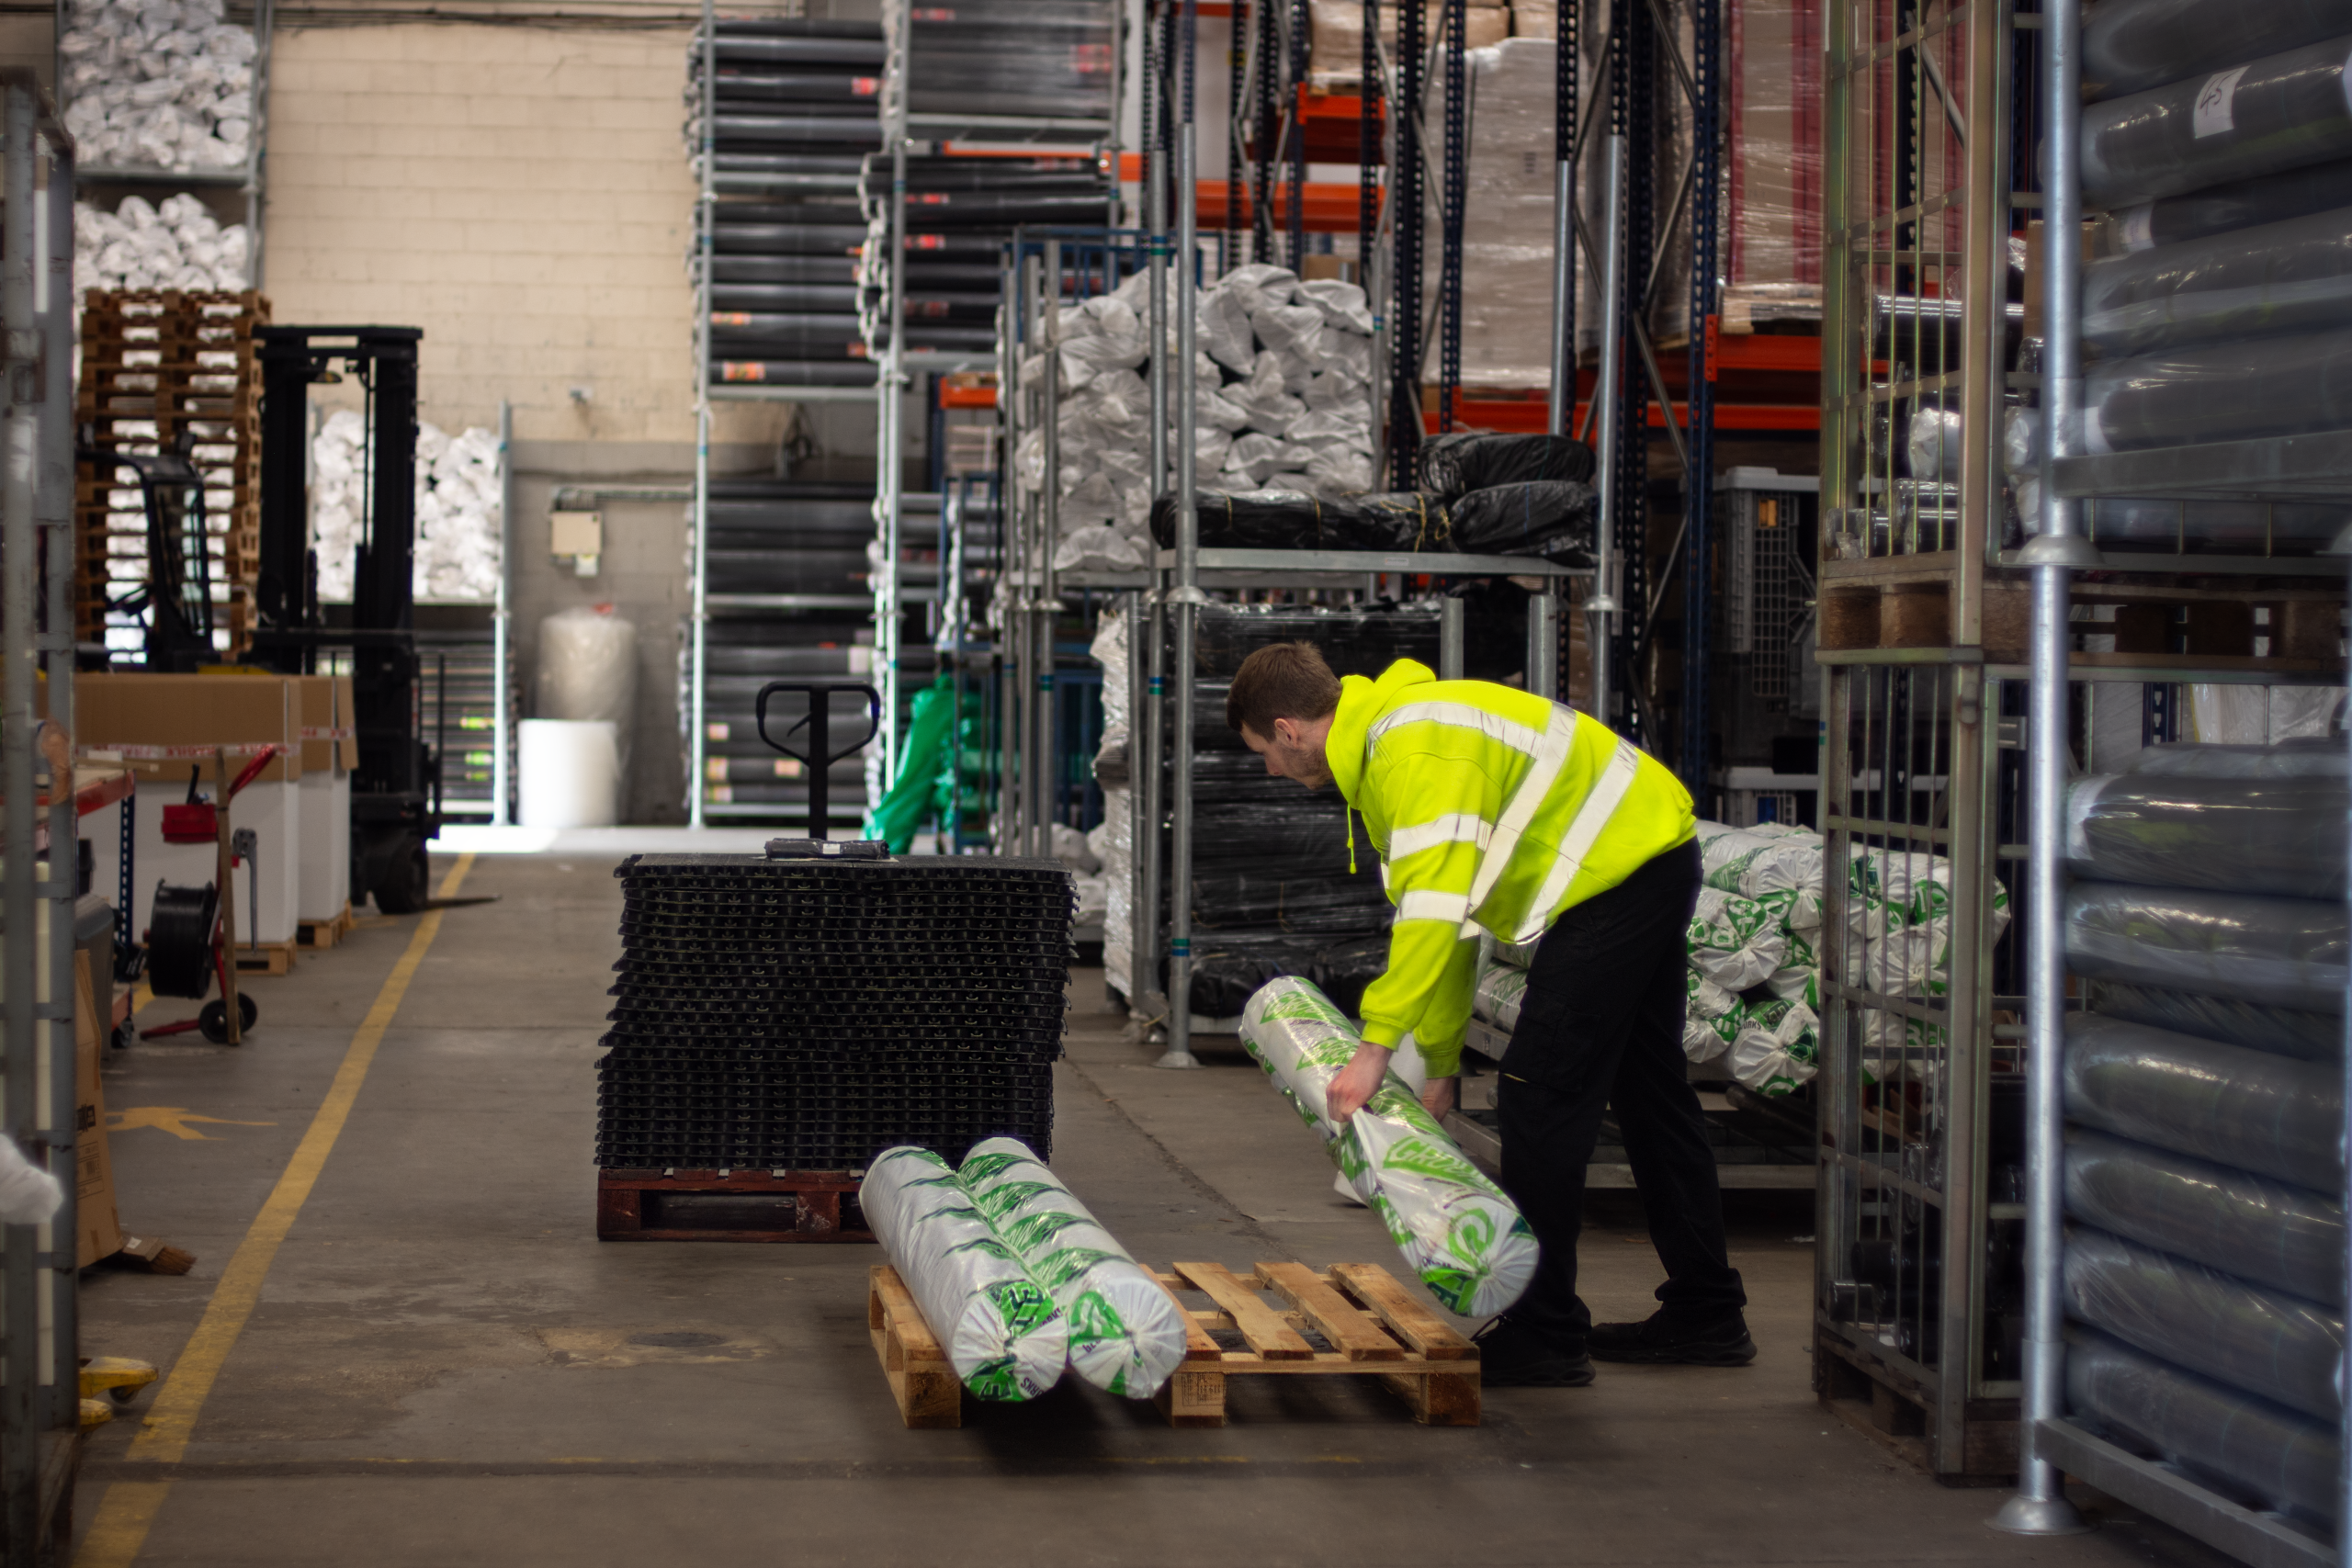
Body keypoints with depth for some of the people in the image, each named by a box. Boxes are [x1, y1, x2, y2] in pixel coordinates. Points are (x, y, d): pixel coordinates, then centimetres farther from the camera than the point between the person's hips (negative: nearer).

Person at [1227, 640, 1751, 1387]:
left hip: (1616, 871, -11)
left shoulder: (1412, 744, -20)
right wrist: (1441, 1059, 19)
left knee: (1539, 1094, -9)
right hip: (1652, 857, 11)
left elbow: (1437, 906, -30)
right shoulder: (1381, 744, 14)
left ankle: (1545, 1334, -4)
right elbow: (1451, 908, 19)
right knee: (1649, 1093, 17)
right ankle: (1707, 1316, 27)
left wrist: (1376, 1045, -29)